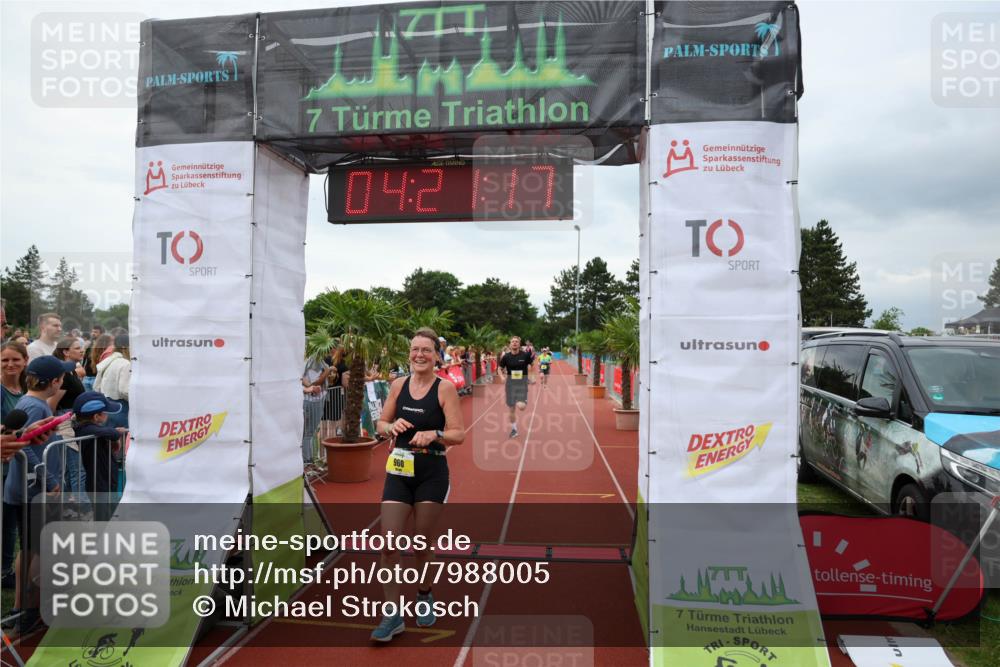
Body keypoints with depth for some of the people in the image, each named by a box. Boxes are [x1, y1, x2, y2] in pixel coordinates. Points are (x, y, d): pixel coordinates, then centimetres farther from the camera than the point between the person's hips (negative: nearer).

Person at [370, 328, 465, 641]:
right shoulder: (399, 384, 3)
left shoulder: (445, 388, -8)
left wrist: (434, 434, -29)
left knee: (423, 542, 10)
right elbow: (381, 423, 10)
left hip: (432, 473, -3)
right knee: (388, 541, -4)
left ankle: (424, 595, 39)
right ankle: (392, 615, 9)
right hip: (399, 470, 3)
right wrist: (392, 427, -12)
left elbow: (459, 434, -11)